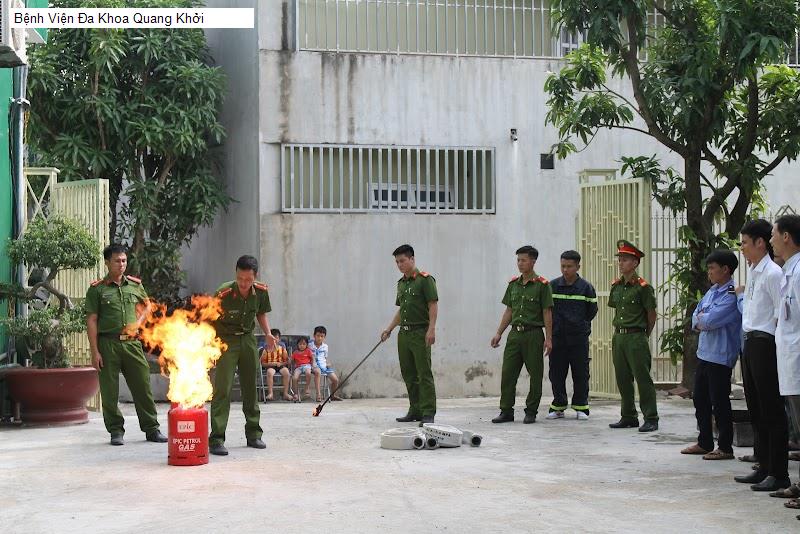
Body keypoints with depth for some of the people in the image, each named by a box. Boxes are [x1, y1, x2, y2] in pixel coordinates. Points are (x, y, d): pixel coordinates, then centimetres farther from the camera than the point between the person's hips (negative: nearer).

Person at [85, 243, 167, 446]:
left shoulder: (135, 285, 10)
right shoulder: (97, 289, -1)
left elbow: (146, 305, 26)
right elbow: (91, 321, -3)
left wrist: (138, 323, 6)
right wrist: (95, 352, -9)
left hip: (132, 343, 3)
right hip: (108, 343, -3)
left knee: (143, 386, 3)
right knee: (109, 390, 2)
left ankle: (151, 428, 12)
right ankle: (116, 431, 13)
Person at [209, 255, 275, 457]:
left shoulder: (261, 292, -8)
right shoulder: (224, 293, -24)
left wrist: (267, 334, -1)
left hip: (248, 339, 5)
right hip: (226, 340, -5)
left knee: (251, 387, 12)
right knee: (222, 388, -13)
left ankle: (253, 434, 25)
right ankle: (216, 439, -12)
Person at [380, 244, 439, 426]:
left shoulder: (425, 279, -8)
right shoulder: (401, 283, 16)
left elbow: (433, 306, -12)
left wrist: (431, 329, -20)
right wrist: (389, 328, 19)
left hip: (420, 332, -8)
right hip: (404, 333, 8)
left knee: (424, 374, -10)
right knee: (408, 375, 11)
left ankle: (428, 413, -10)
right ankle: (415, 411, 19)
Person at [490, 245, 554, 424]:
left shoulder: (542, 285, -5)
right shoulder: (513, 284, 12)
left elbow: (547, 313, -6)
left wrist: (548, 338, -11)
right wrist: (499, 333, 12)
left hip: (533, 334, -5)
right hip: (515, 333, 5)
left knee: (535, 375, 1)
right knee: (507, 373, 2)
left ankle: (531, 412, 10)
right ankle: (506, 411, 9)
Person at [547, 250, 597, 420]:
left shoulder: (586, 287, 0)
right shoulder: (552, 285, 3)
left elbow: (592, 310, 9)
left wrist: (580, 324, 10)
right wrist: (555, 324, 10)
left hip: (579, 337, -1)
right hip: (557, 336, 1)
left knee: (580, 374, 2)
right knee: (556, 373, 4)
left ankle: (581, 407, 11)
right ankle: (558, 406, 13)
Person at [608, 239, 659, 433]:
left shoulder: (643, 287, -9)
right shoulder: (616, 286, 10)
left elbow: (652, 315, -2)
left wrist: (644, 336, 6)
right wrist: (619, 330, 14)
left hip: (636, 337, -7)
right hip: (618, 337, 7)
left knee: (643, 378, -5)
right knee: (622, 379, 10)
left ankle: (651, 419, -1)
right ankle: (628, 417, 20)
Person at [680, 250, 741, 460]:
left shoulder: (732, 295, -15)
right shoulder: (712, 291, 12)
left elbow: (710, 320, -23)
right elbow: (696, 317, 12)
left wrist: (701, 319, -2)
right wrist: (703, 322, -9)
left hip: (720, 356, -9)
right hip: (704, 353, 9)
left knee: (719, 403, -2)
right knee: (700, 399, 15)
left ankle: (725, 448, 8)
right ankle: (704, 443, 27)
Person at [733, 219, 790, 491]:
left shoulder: (773, 273, -13)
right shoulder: (752, 273, 15)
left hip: (765, 344, -10)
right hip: (751, 344, 10)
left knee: (771, 411, -4)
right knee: (756, 410, 14)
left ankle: (778, 473, 1)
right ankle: (764, 468, 23)